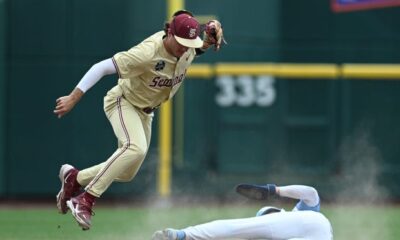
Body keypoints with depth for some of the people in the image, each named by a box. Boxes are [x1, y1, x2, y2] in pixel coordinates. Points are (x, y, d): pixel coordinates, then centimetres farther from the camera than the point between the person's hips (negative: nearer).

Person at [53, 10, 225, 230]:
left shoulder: (188, 50, -12)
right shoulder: (147, 53, -32)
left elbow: (195, 50, 13)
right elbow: (101, 67, -31)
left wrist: (208, 42, -12)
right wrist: (73, 98, -36)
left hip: (145, 112, 8)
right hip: (122, 102, -8)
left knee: (127, 173, 10)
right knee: (136, 147, -35)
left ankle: (73, 178, 31)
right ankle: (85, 200, -32)